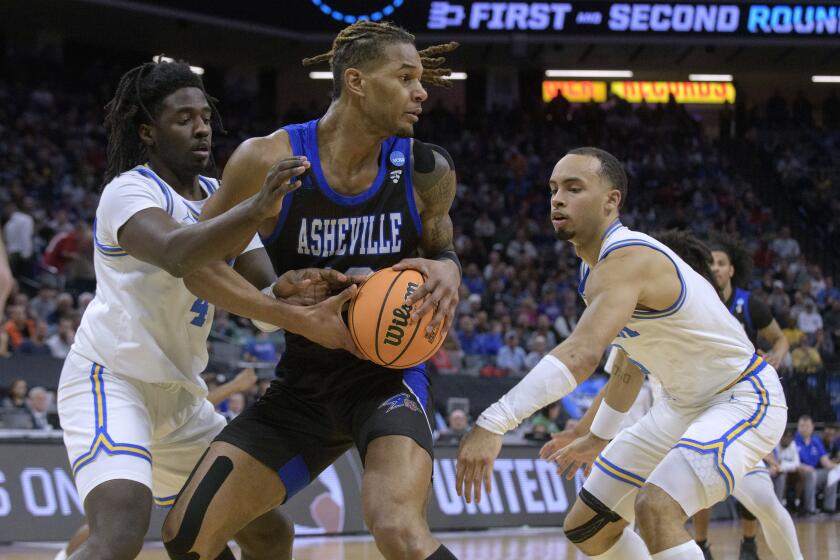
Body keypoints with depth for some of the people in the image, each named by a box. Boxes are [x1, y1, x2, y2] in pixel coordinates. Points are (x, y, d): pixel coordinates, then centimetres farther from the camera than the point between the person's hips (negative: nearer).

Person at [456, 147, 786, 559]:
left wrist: (493, 423, -51)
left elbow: (582, 354, -44)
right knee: (585, 526, 9)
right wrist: (599, 436, 26)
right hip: (681, 405, 10)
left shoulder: (629, 259, -28)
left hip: (743, 401, -10)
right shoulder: (595, 265, 3)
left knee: (657, 509, -34)